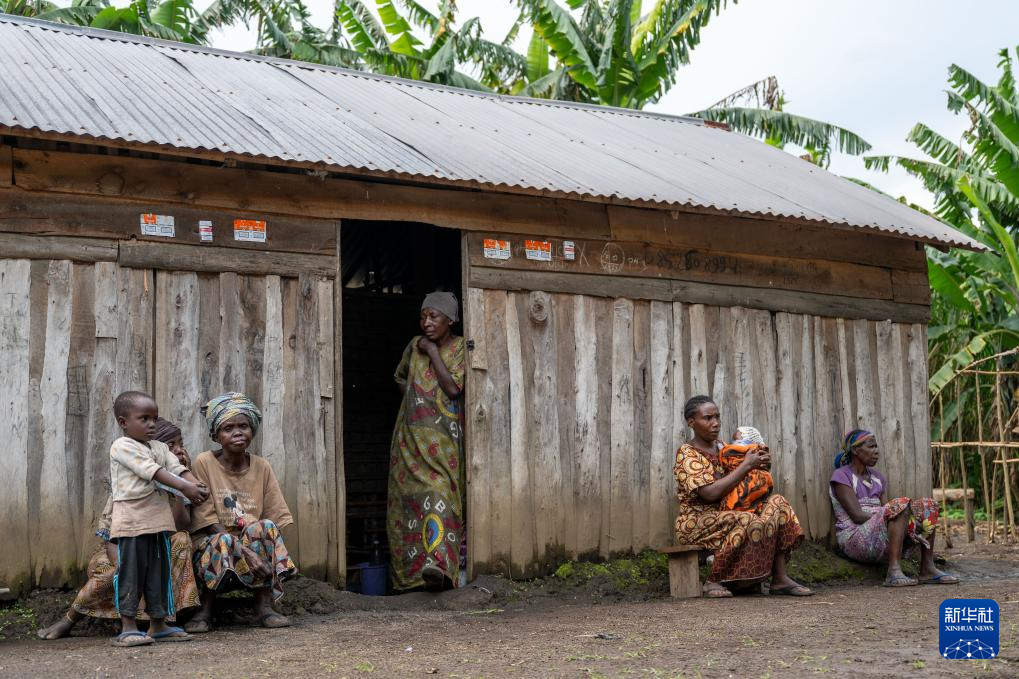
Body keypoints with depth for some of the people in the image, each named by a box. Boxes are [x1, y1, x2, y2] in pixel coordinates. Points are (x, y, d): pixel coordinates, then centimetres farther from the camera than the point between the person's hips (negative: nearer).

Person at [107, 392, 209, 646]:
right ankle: (128, 627, 0)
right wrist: (184, 487, -25)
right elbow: (152, 471, -18)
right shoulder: (122, 447, -8)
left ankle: (158, 624, 17)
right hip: (131, 518, -7)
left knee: (159, 572, 10)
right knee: (131, 572, -4)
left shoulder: (159, 448, 17)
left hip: (158, 518, 7)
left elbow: (178, 468, 4)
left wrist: (198, 486, -17)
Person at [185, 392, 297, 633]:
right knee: (223, 541, -35)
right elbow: (208, 521, -14)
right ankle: (205, 609, -16)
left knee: (266, 528, -27)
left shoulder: (261, 467, 3)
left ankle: (264, 606, -22)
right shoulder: (204, 463, -8)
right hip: (210, 544, -3)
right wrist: (245, 552, -26)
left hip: (254, 543, 3)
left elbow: (275, 519, 0)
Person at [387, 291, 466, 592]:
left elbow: (454, 388, -16)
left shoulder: (459, 348, -3)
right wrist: (412, 399, 13)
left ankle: (438, 564, -33)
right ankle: (410, 568, 6)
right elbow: (400, 376, 29)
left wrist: (433, 353, -11)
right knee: (407, 496, 1)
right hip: (411, 434, 5)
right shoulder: (415, 345, 10)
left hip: (442, 437, -5)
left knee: (438, 491, -20)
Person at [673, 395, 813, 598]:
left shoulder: (722, 447, 14)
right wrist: (746, 465, -18)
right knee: (749, 522, -32)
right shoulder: (687, 454, -11)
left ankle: (780, 579, -19)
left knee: (776, 503, -9)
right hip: (696, 523, -8)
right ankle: (714, 581, -18)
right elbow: (710, 493, -23)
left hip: (725, 515, 8)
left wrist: (759, 463, -2)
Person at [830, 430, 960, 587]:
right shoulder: (841, 476, -5)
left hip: (883, 542, 8)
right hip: (855, 539, -8)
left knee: (927, 506, -4)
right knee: (901, 505, -29)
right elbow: (857, 515, -16)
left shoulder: (877, 477, 18)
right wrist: (906, 521, -19)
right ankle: (894, 571, -36)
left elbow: (887, 513, 8)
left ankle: (927, 568, -10)